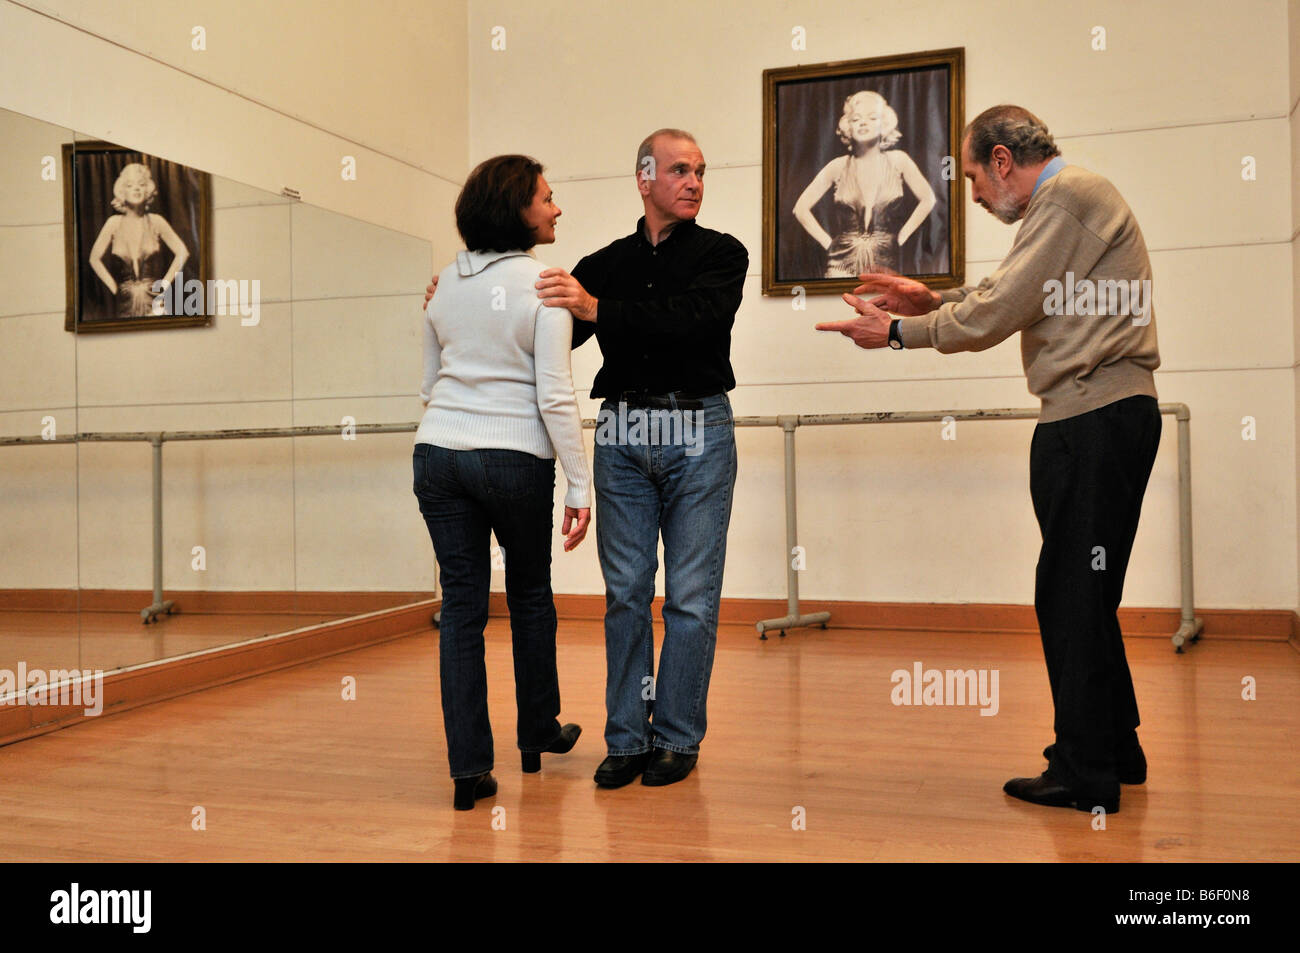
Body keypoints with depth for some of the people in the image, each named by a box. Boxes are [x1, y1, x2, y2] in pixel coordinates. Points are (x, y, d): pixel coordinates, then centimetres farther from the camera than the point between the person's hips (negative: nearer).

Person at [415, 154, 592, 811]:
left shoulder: (446, 282, 10)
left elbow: (428, 383, 16)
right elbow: (554, 397, -13)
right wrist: (579, 485, -9)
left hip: (438, 454, 4)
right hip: (516, 459, -4)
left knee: (461, 604, 5)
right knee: (530, 595, 15)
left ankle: (469, 767, 4)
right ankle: (538, 734, 31)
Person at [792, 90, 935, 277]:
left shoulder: (897, 161, 5)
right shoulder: (838, 167, 4)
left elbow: (928, 200, 11)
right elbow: (801, 208, 6)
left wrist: (901, 236, 5)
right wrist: (827, 241, 0)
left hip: (885, 266, 0)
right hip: (842, 266, 0)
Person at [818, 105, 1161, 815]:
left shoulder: (1067, 196, -10)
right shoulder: (1072, 198, 23)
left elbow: (995, 315, -15)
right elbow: (1016, 300, 26)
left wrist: (899, 331, -5)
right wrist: (933, 300, 16)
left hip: (1093, 420, -10)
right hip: (1107, 413, 10)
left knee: (1072, 597, -5)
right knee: (1083, 594, 15)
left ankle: (1086, 775, 3)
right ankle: (1115, 751, 25)